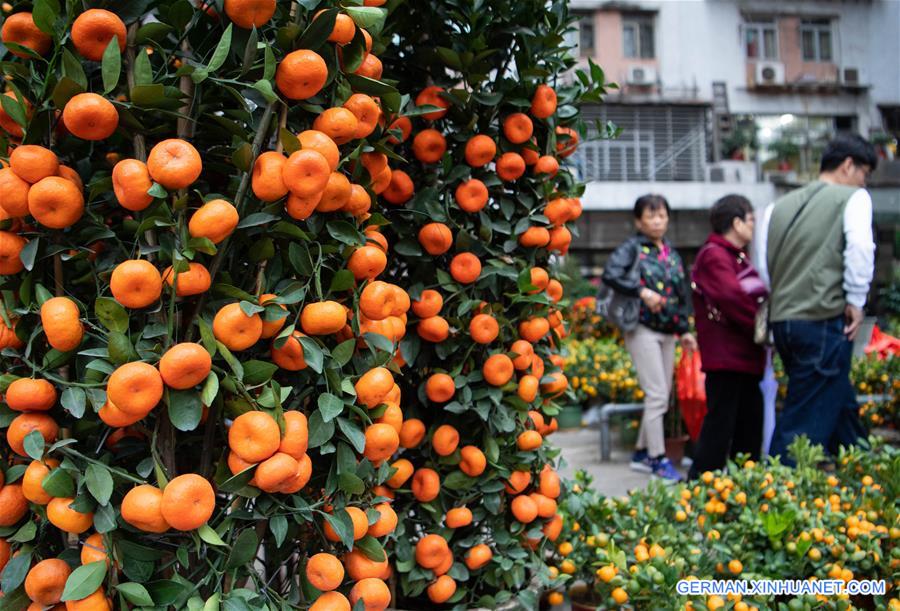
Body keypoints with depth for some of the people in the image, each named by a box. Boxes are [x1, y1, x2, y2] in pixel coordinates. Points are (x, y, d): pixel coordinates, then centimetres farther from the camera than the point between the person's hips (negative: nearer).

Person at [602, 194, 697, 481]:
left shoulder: (672, 254, 15)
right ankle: (658, 458, 1)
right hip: (643, 329, -7)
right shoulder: (632, 247, -5)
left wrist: (684, 329, 16)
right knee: (657, 395, -8)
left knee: (661, 396, 11)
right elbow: (609, 274, -21)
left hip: (668, 332, 7)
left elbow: (682, 294, 20)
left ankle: (641, 454, 22)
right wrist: (642, 291, -26)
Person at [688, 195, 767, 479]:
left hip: (745, 358, 10)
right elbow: (731, 297, -24)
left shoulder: (737, 257, 22)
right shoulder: (714, 256, -11)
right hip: (725, 357, -10)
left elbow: (755, 296, 19)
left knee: (750, 424, 15)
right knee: (721, 423, -8)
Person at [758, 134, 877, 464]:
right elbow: (860, 248, -15)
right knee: (807, 419, -4)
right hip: (823, 318, -7)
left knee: (841, 403, 22)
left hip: (781, 321, 7)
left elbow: (762, 263, 16)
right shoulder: (853, 197, 1)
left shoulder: (780, 205, 17)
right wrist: (856, 301, -7)